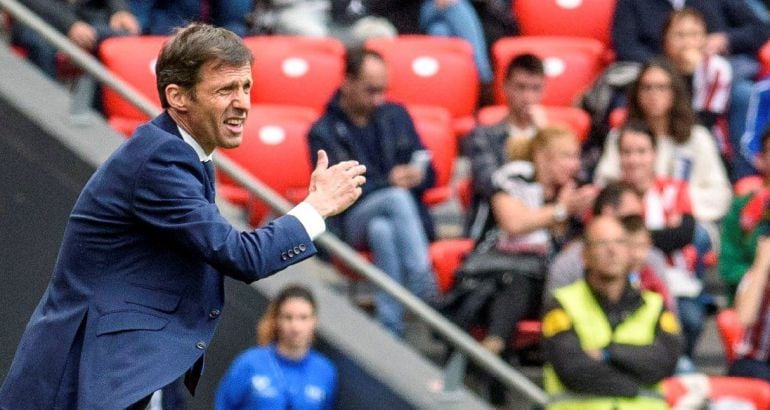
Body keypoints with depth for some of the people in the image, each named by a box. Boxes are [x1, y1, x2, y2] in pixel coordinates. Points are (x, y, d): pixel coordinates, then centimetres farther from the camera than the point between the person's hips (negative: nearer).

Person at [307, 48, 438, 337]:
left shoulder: (395, 115, 18)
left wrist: (419, 176, -10)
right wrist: (388, 183, -19)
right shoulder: (323, 132, 6)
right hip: (353, 222, -3)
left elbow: (429, 174, 15)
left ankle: (391, 326, -45)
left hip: (409, 219, 3)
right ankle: (422, 287, -48)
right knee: (396, 198, -35)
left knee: (381, 230, -35)